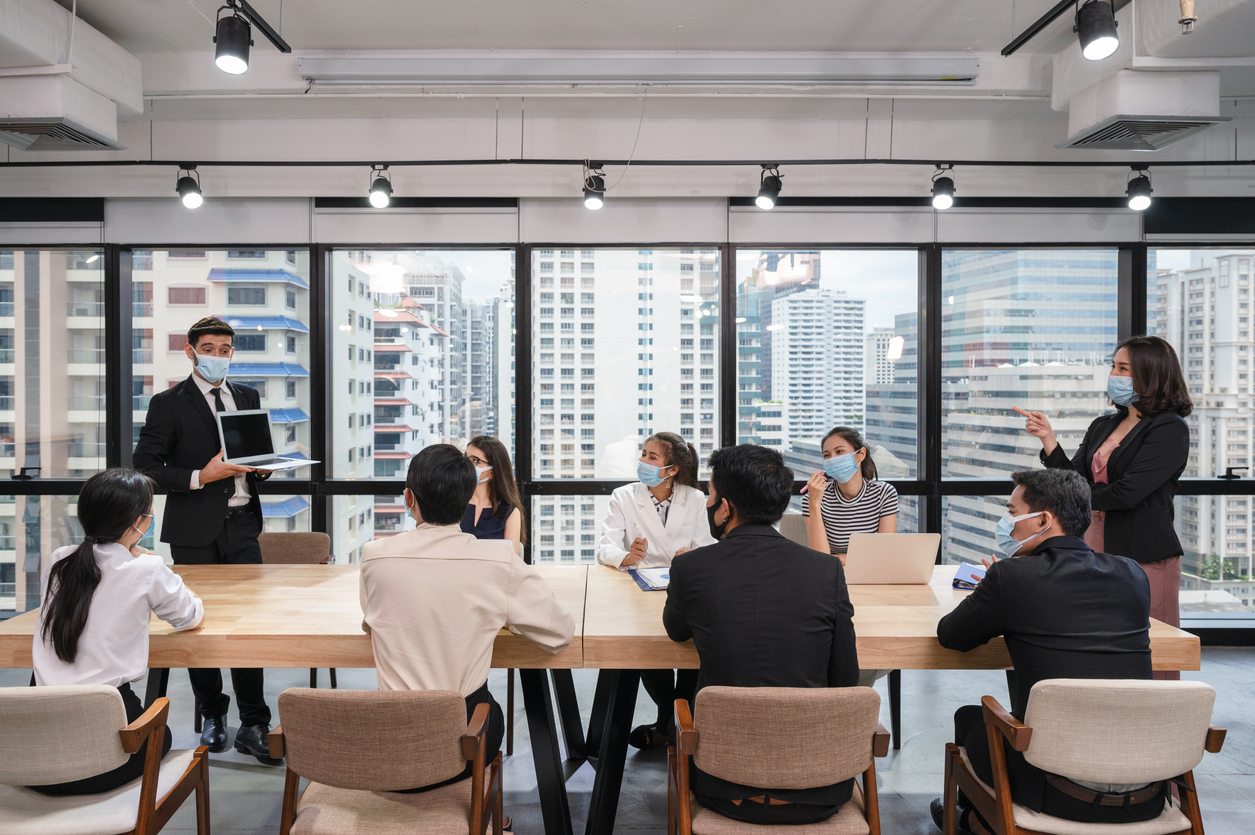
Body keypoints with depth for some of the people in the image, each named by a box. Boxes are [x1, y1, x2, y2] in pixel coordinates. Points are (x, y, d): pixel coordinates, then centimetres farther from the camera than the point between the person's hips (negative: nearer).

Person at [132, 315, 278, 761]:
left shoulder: (248, 398, 13)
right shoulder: (168, 403, -1)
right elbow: (145, 466, -5)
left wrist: (261, 467, 1)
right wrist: (199, 477, -17)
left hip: (241, 525, 3)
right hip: (195, 530, -2)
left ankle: (253, 725, 6)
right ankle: (213, 717, 25)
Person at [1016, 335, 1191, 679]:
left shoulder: (1170, 429, -6)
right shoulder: (1102, 427, 15)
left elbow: (1127, 493, -16)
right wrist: (1048, 439, -3)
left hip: (1144, 557, -6)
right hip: (1096, 550, 6)